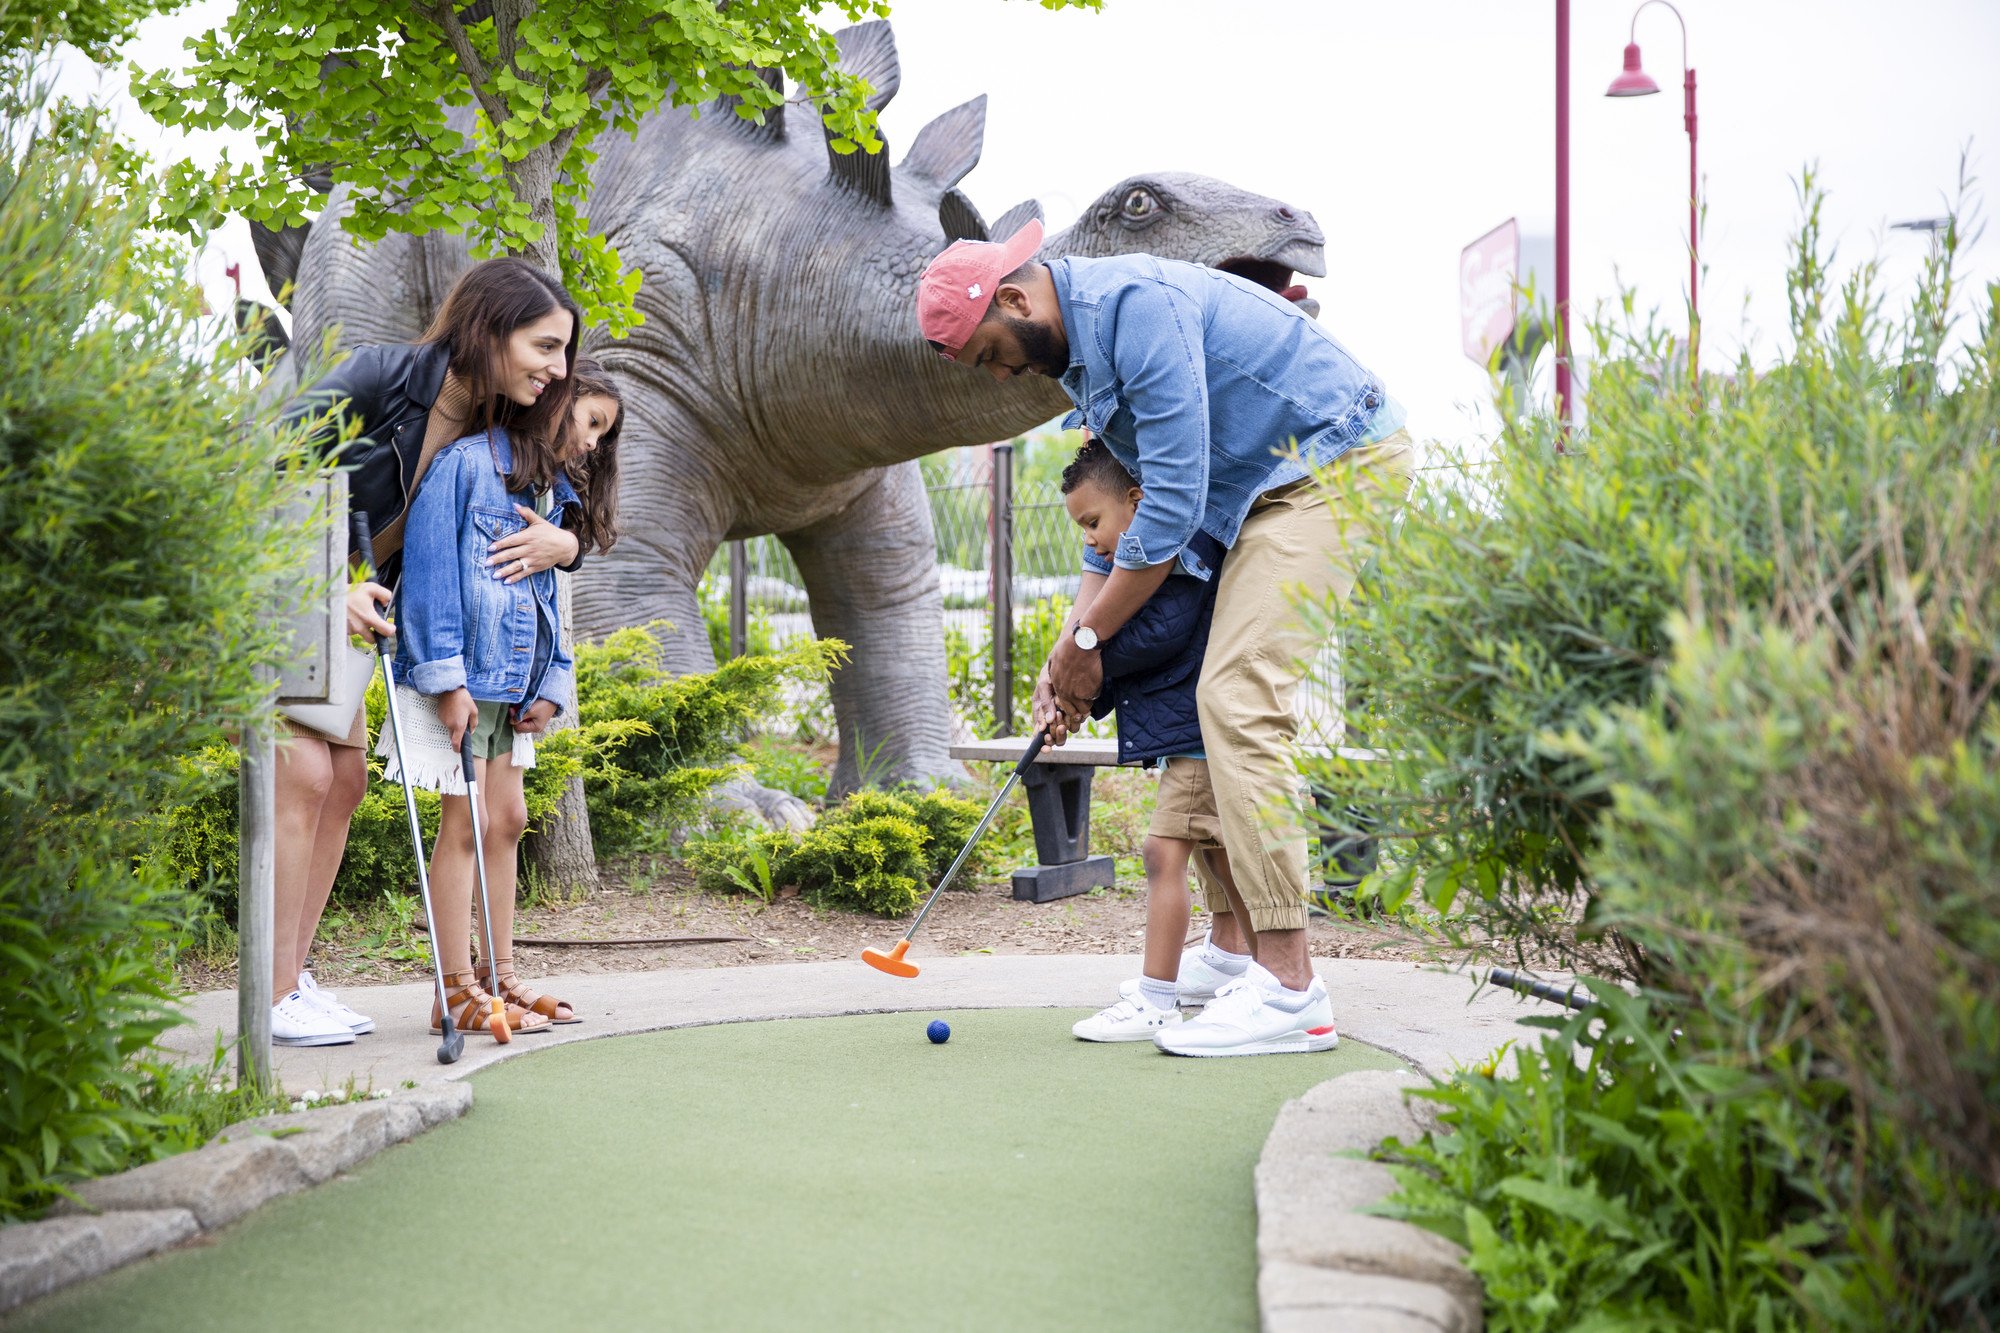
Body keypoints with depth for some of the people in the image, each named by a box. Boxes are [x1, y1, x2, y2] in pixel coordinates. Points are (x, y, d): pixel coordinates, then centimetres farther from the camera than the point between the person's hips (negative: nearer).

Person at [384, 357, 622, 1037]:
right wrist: (446, 676, -19)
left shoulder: (553, 496, 17)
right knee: (466, 823, -6)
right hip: (460, 677, -9)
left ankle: (498, 979, 20)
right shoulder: (466, 463, -9)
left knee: (507, 820, 11)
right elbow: (428, 568, -15)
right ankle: (457, 991, -1)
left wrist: (552, 686, 5)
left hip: (512, 684, 9)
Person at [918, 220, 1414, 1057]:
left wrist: (1087, 640, -14)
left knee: (1239, 695, -18)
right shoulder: (1080, 354, 13)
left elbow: (1173, 502, -23)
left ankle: (1290, 995, -18)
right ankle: (1267, 970, 7)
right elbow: (1119, 515, 19)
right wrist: (1067, 651, 9)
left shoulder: (1137, 304, -20)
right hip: (1272, 489, 10)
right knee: (1233, 699, 5)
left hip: (1336, 462, -10)